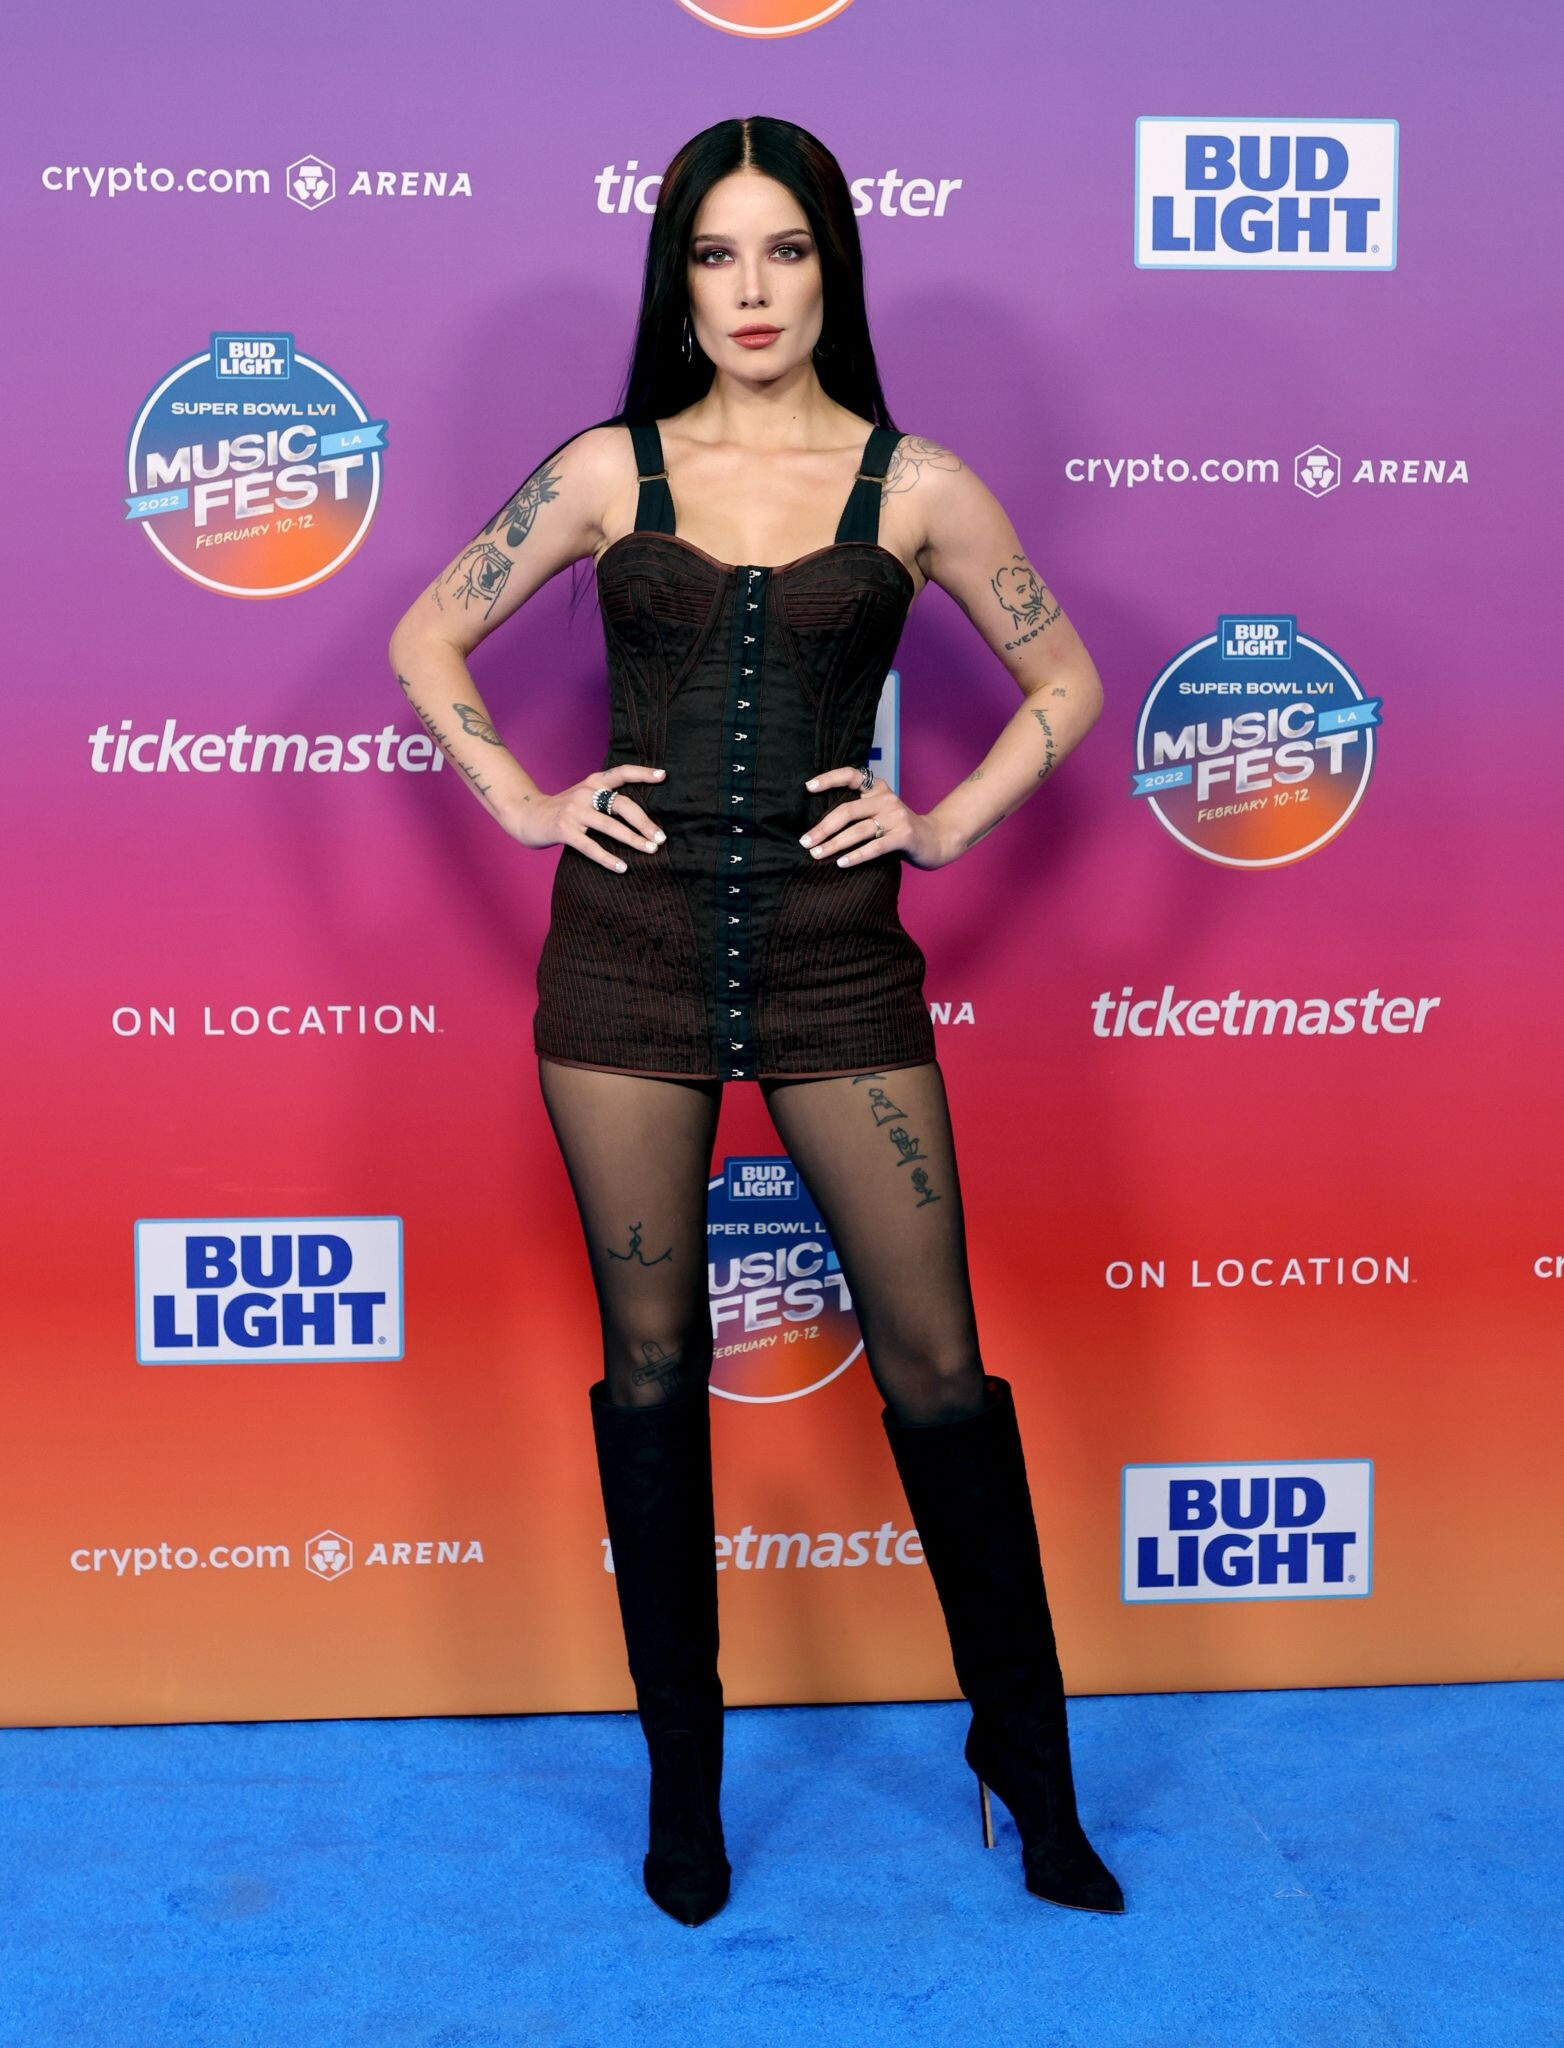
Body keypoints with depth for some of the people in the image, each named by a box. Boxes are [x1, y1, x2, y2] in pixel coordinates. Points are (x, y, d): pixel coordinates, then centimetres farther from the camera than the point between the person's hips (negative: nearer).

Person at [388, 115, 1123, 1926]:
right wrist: (523, 804, 3)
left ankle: (1028, 1759, 20)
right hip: (630, 955, 1)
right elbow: (425, 640, 14)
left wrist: (948, 825, 3)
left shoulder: (913, 484, 4)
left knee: (934, 1363, 1)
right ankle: (683, 1776, 24)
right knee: (651, 1363, 7)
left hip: (835, 958, 0)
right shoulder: (609, 468, 6)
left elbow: (1065, 678, 13)